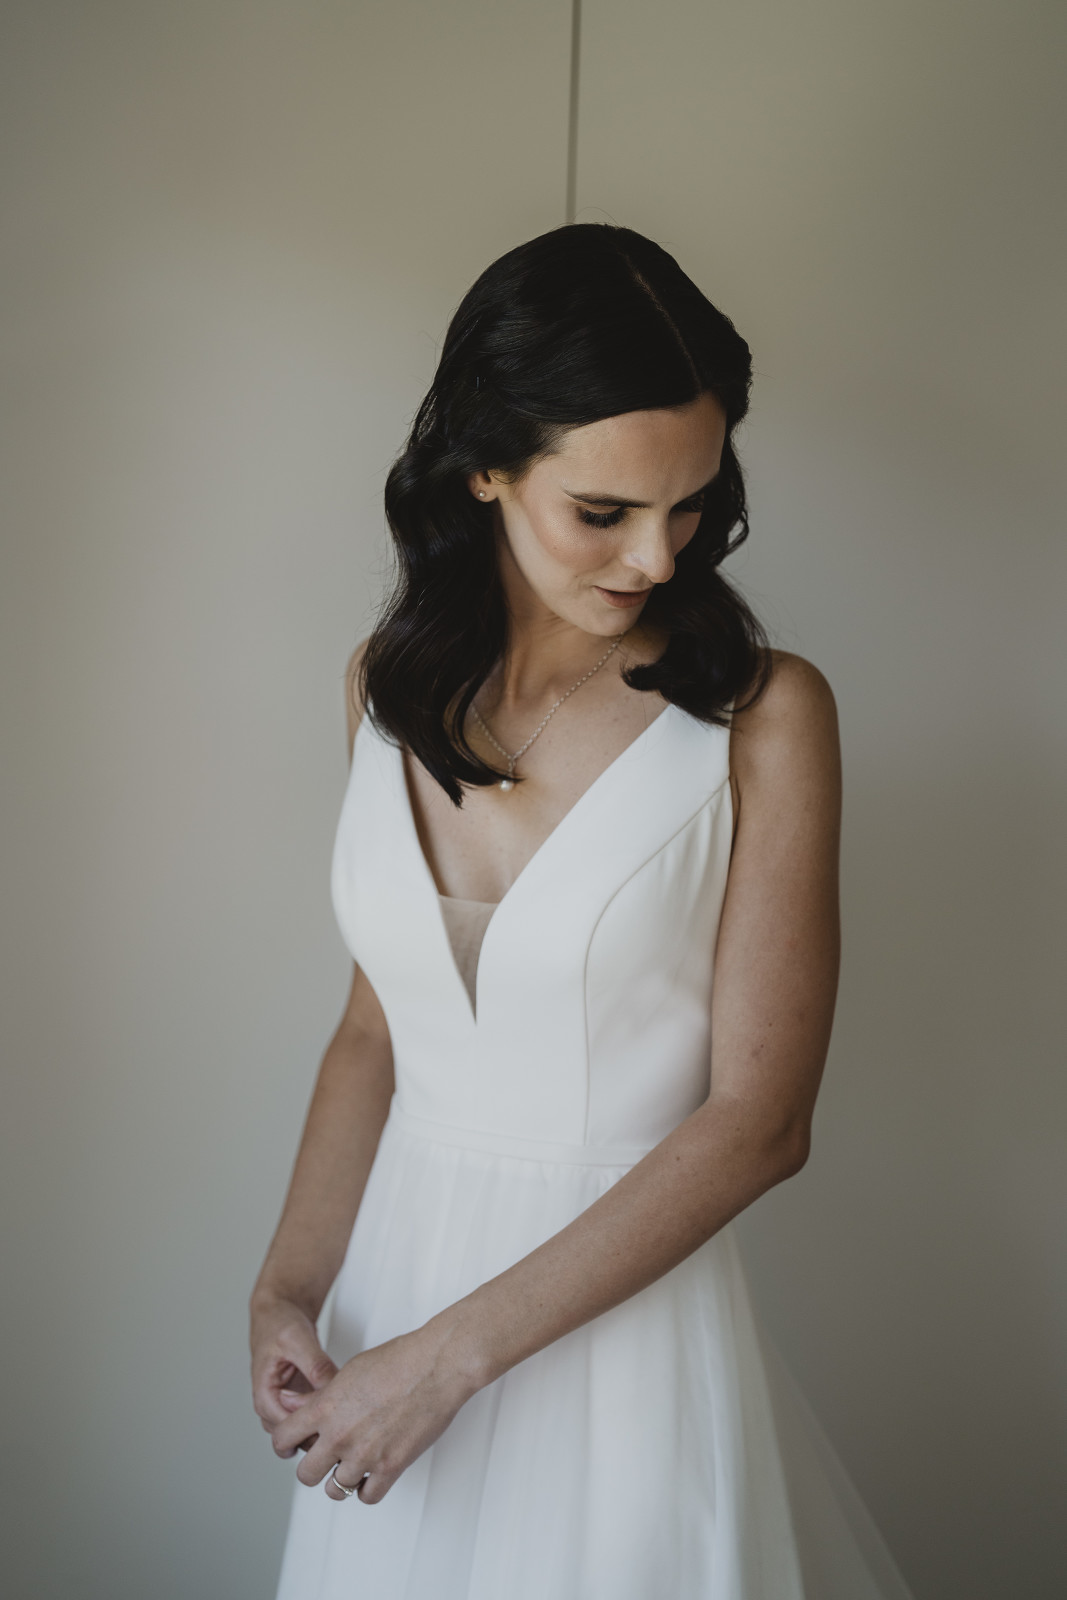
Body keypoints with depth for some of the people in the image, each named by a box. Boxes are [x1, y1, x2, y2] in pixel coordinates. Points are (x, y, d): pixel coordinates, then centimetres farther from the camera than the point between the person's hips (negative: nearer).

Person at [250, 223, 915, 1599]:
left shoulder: (765, 713, -14)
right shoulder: (394, 682, 0)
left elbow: (759, 1120, -16)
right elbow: (374, 1023, 7)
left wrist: (448, 1355, -16)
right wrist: (289, 1286, -6)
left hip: (628, 1311, -4)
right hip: (402, 1266, 4)